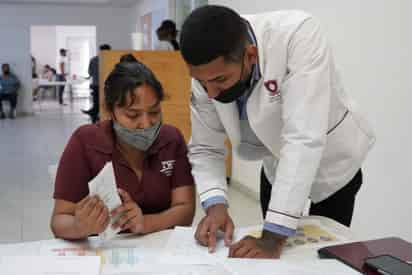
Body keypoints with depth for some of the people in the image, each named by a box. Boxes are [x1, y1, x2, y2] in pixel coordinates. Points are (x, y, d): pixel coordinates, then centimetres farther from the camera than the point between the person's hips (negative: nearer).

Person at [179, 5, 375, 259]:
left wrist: (274, 237, -44)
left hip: (332, 161, -3)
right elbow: (205, 148, -13)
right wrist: (216, 204, -31)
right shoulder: (208, 71, -21)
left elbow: (304, 138, -43)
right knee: (271, 260, 14)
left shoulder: (299, 35, -37)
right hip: (277, 167, 4)